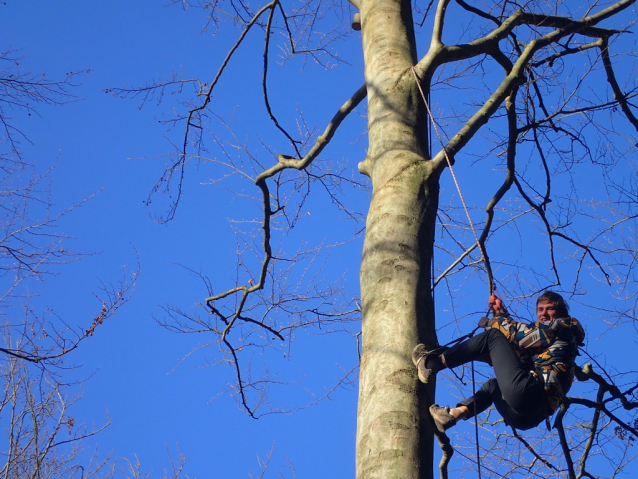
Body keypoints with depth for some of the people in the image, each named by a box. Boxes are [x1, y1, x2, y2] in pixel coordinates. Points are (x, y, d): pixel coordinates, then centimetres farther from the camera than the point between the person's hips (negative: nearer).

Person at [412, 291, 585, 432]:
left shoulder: (564, 327, 11)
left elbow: (526, 335, -3)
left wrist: (492, 323, 9)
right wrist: (500, 314, 35)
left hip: (526, 394, -9)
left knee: (492, 336, -1)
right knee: (493, 386, 39)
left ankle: (433, 363, -4)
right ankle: (454, 414, 14)